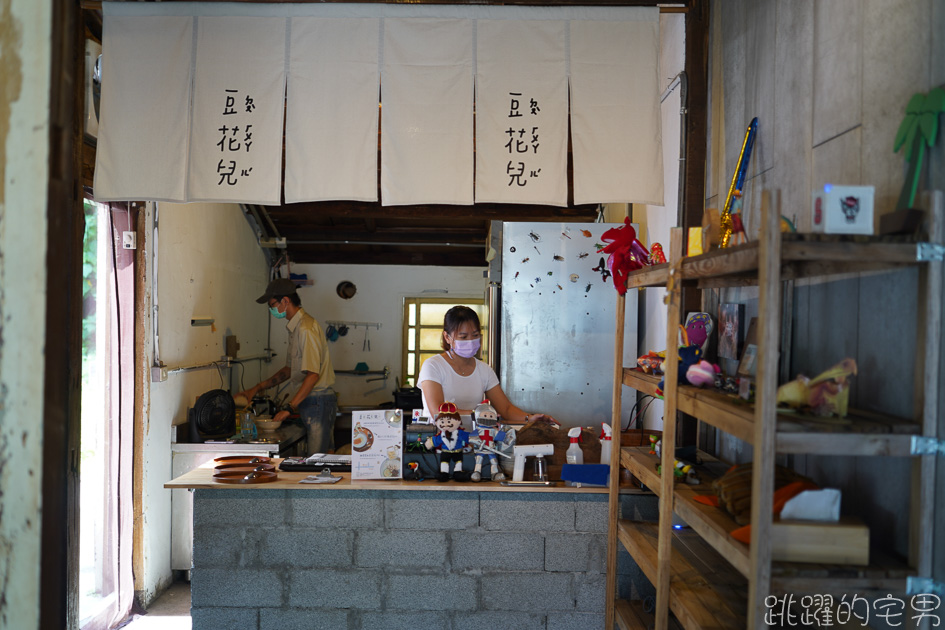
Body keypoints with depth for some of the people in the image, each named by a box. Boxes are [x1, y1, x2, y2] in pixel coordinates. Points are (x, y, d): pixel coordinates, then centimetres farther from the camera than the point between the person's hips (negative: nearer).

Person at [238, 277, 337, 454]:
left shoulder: (306, 329, -17)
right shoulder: (295, 328, 15)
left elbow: (313, 375, -23)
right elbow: (290, 369, 24)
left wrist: (289, 408, -23)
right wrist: (257, 388, 21)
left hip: (318, 401, -10)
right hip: (310, 402, 10)